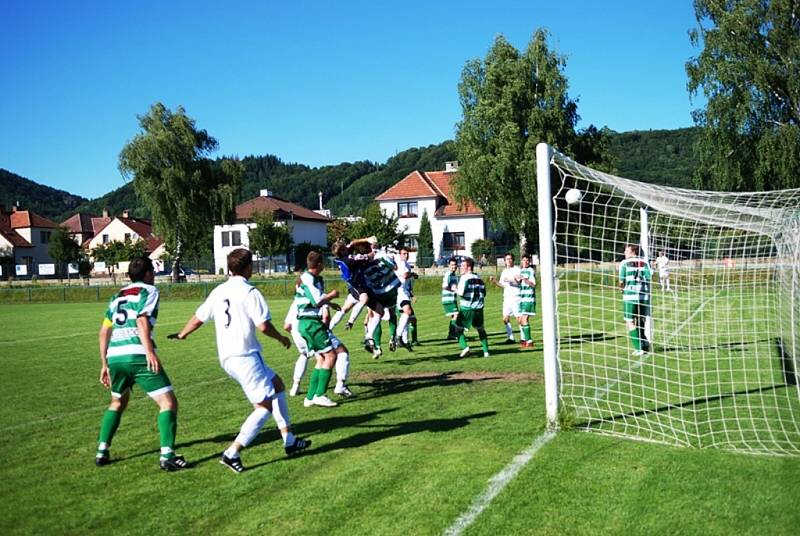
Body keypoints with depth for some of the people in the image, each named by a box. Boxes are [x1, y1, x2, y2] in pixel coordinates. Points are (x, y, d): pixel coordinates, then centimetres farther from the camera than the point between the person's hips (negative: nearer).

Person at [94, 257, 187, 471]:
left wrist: (104, 363, 27)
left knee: (117, 403, 29)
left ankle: (102, 451, 26)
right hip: (138, 355, -7)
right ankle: (167, 456, -12)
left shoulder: (117, 296, 25)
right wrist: (150, 352, -19)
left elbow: (104, 331, 23)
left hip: (114, 356, 7)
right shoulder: (148, 291, 6)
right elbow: (142, 320, -11)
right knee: (168, 402, -3)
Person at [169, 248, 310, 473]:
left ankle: (289, 441, 24)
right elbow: (263, 326, -17)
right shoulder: (250, 292, -12)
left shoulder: (219, 291, 10)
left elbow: (198, 318, 17)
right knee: (265, 406, -4)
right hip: (245, 356, -9)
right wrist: (282, 338, 3)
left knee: (277, 385, 20)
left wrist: (181, 335, 35)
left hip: (227, 357, 9)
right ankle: (232, 453, -8)